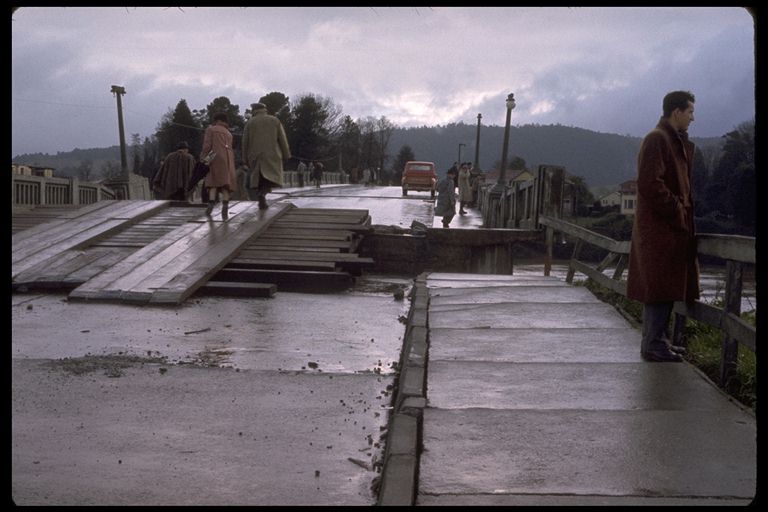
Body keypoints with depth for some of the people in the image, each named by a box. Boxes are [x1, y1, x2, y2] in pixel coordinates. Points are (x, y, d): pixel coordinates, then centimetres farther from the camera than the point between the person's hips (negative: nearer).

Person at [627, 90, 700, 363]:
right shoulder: (656, 139, -12)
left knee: (667, 287, 14)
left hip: (673, 227, 10)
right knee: (660, 288, -7)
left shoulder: (676, 141, 20)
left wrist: (684, 213, 9)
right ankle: (653, 345, -1)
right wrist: (678, 213, -15)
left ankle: (657, 340, 22)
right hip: (660, 228, -10)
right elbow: (650, 185, -21)